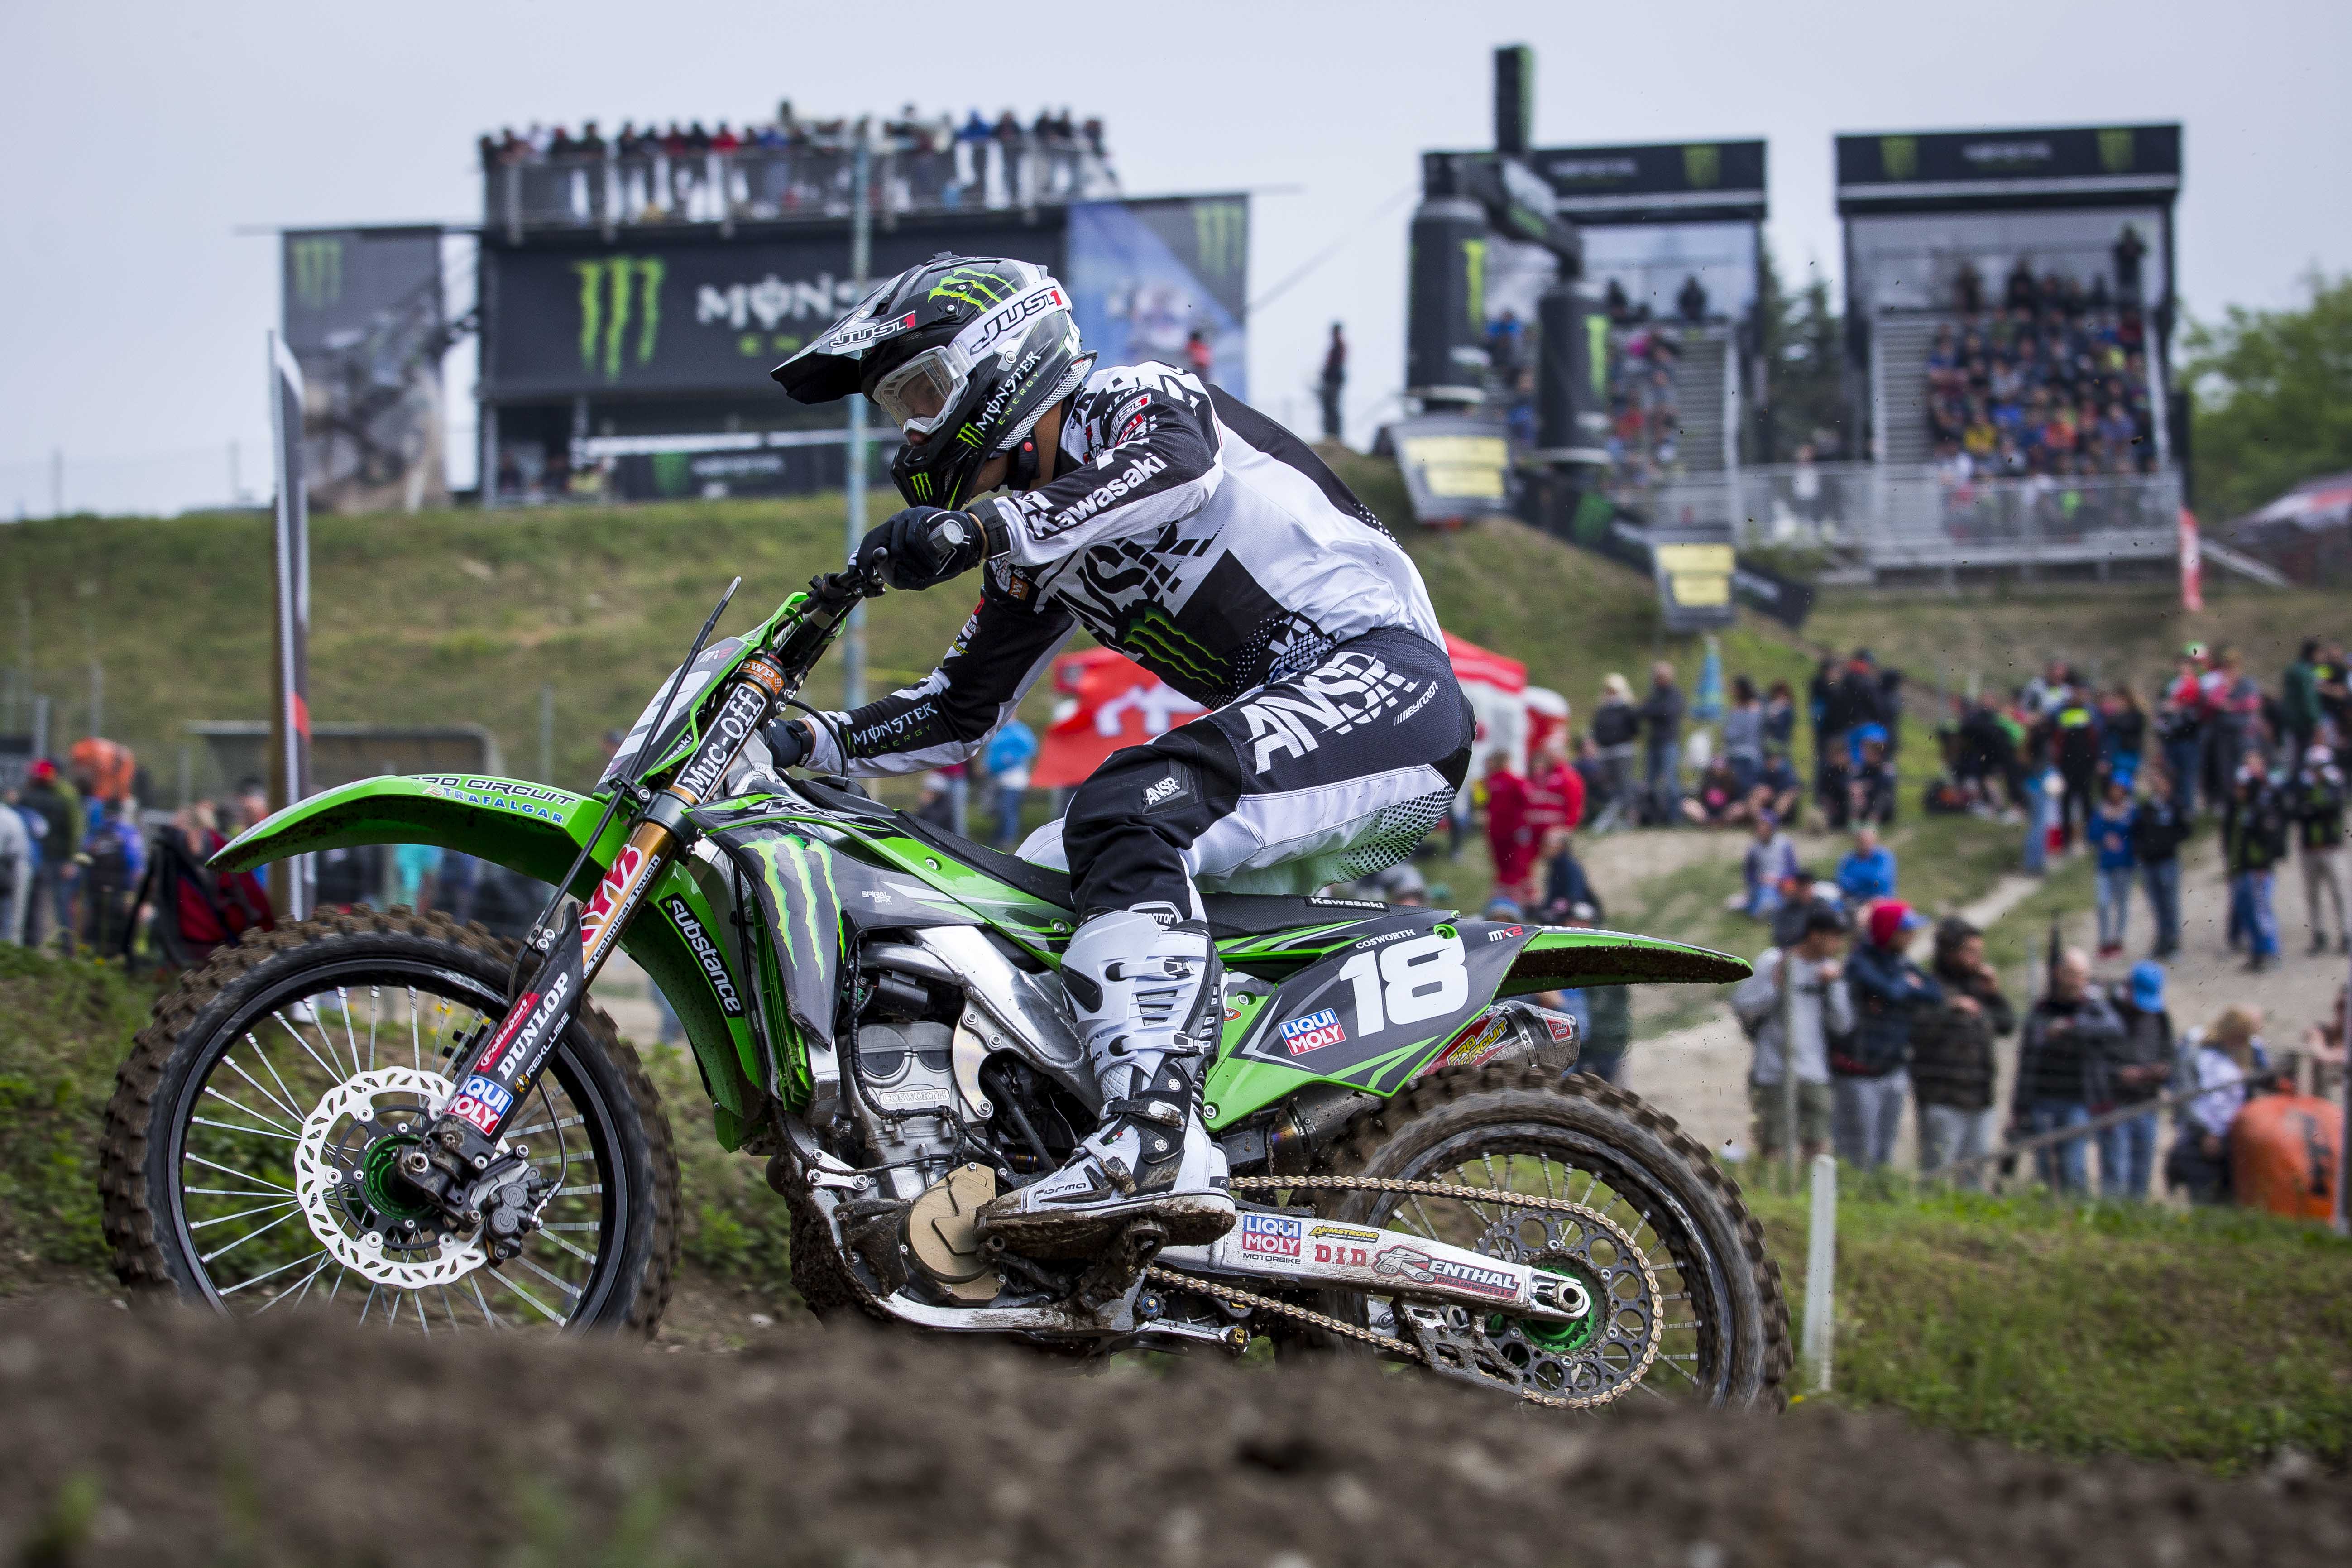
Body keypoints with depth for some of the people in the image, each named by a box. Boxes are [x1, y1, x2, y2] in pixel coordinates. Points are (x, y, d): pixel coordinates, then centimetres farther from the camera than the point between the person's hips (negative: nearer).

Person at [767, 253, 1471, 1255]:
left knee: (1129, 816, -31)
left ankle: (1157, 1138, -47)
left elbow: (1180, 466, -29)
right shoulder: (1034, 537, 22)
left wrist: (984, 527, -40)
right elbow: (962, 708, 27)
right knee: (1032, 885, 6)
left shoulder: (1128, 399, -3)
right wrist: (812, 742, 11)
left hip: (1378, 666, -10)